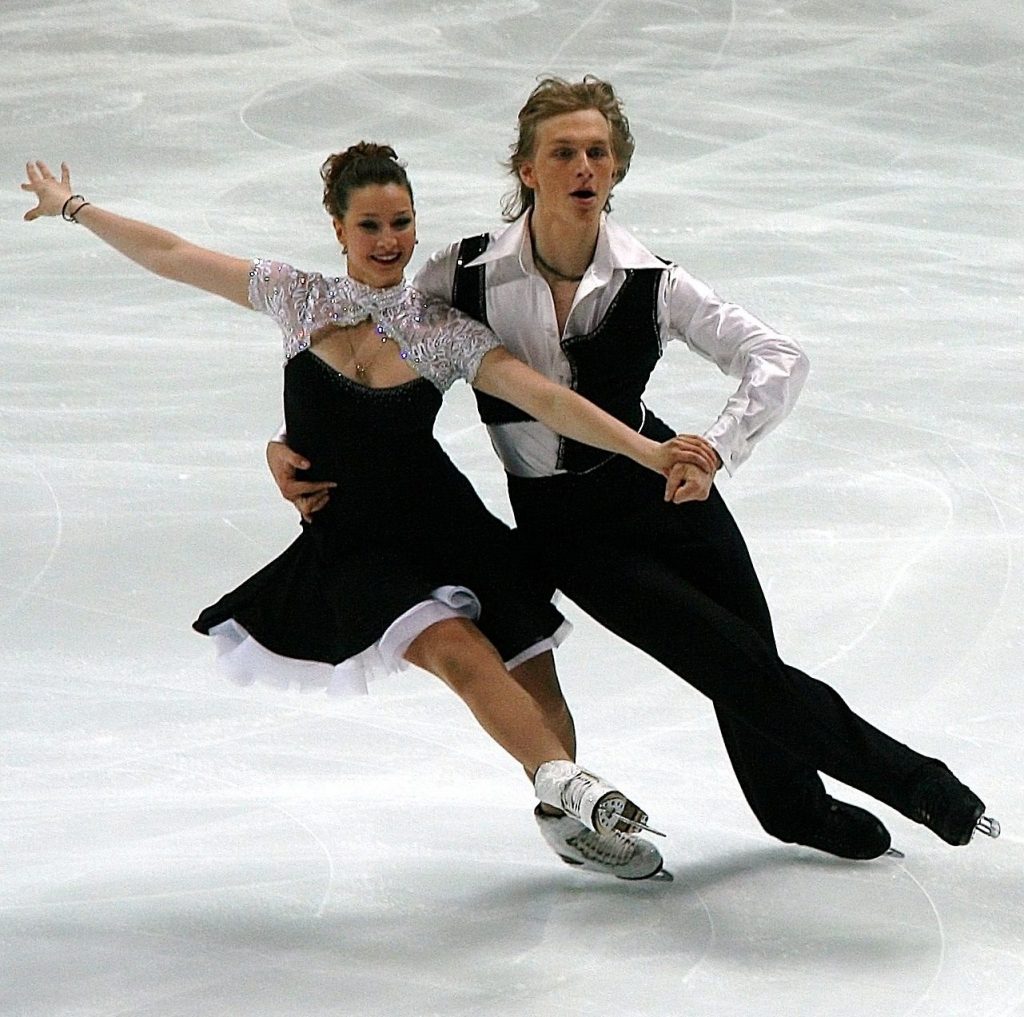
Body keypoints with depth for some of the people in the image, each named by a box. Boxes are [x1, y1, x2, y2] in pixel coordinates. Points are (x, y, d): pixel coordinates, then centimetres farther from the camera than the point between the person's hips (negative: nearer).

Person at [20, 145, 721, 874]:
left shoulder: (443, 333, -3)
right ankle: (572, 786, -39)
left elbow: (548, 401, -12)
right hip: (354, 551, -2)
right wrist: (74, 207, 17)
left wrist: (648, 451, -24)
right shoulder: (299, 300, 0)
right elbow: (169, 255, 9)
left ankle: (563, 814, 18)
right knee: (461, 653, -27)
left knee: (535, 690, -3)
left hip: (446, 532, 2)